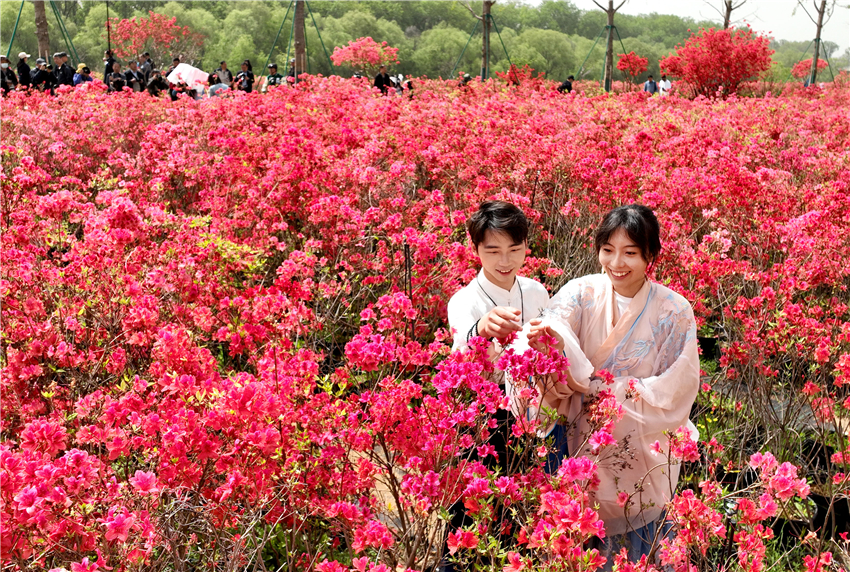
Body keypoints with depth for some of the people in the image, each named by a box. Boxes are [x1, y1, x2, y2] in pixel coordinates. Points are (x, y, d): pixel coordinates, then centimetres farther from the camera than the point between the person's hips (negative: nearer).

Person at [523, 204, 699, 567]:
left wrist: (595, 385, -20)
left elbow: (674, 391, -14)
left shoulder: (674, 312, -11)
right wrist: (550, 338, -51)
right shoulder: (581, 294, -8)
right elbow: (553, 325, -26)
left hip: (643, 459, -1)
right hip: (584, 451, 1)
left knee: (638, 548, 15)